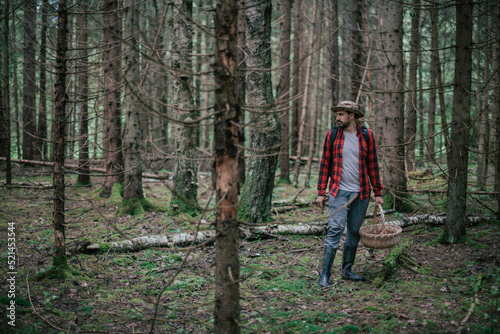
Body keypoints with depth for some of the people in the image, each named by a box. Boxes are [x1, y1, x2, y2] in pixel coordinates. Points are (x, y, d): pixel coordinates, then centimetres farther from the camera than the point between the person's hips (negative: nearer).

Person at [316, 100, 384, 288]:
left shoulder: (366, 135, 4)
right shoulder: (332, 135, 2)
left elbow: (373, 165, 8)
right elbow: (325, 164, 5)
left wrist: (378, 193, 7)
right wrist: (321, 192, 1)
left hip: (361, 193, 2)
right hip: (338, 192, -2)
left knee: (354, 232, 10)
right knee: (335, 229, -12)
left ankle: (347, 270, 24)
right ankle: (325, 275, -9)